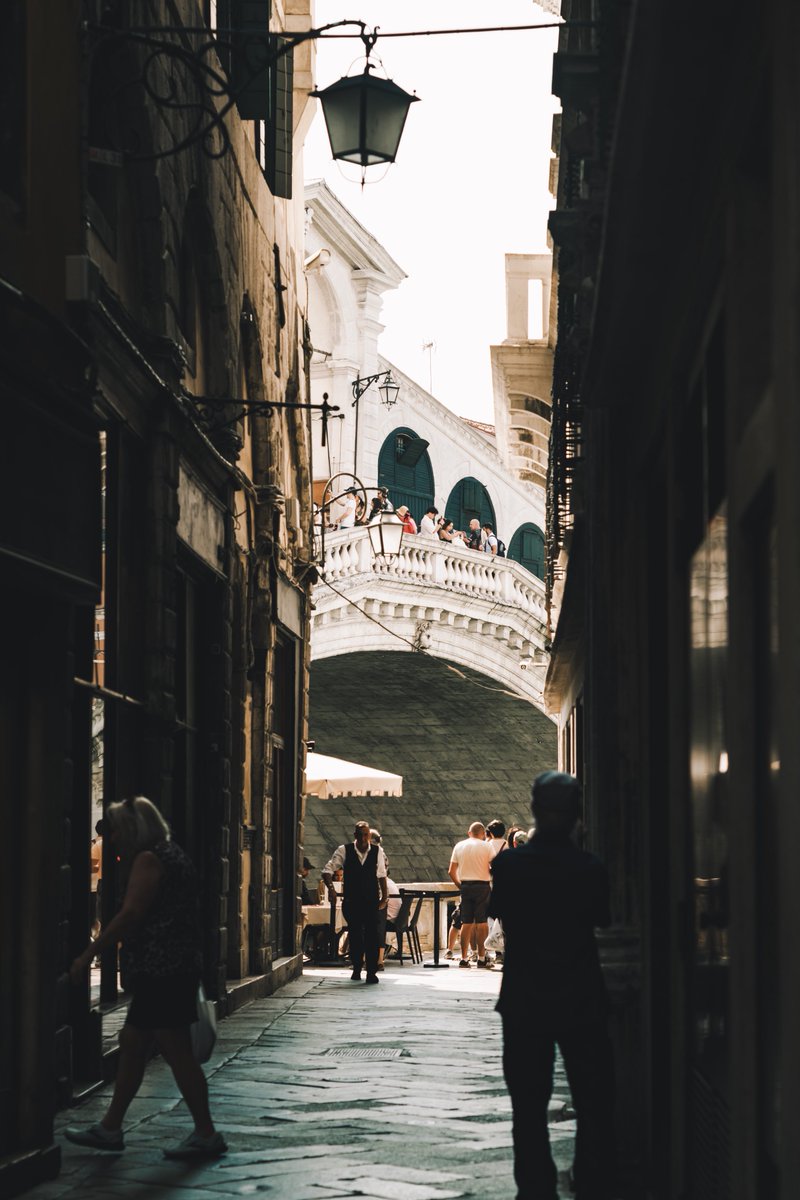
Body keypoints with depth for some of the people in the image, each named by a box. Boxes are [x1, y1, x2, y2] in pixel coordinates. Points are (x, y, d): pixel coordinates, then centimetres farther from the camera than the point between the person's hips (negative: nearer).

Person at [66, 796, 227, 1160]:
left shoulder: (148, 860, -12)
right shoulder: (172, 854, 18)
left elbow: (129, 915, -20)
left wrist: (87, 955, -18)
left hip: (160, 971, -11)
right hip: (176, 969, 11)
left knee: (176, 1051, -6)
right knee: (131, 1043, 14)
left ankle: (206, 1134, -2)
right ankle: (110, 1128, 20)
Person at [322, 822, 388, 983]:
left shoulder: (377, 852, 1)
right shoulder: (344, 851, -2)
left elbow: (381, 874, 13)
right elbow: (327, 870, -3)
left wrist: (385, 895, 9)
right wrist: (331, 888, -19)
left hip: (371, 900, 0)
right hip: (351, 900, 0)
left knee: (371, 934, -11)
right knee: (355, 935, 8)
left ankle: (372, 972, -10)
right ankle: (356, 968, 26)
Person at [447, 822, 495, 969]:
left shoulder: (459, 846, 8)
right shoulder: (486, 846, -2)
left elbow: (451, 871, 7)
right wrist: (493, 885, 7)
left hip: (465, 886, 3)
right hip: (482, 885, -3)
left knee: (466, 923, 7)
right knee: (481, 922, -1)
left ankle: (464, 958, 6)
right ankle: (481, 958, -2)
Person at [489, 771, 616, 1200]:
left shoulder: (507, 865, -8)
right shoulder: (590, 869, -10)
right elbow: (603, 919, 4)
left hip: (523, 1004, 1)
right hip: (582, 1003, -1)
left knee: (529, 1109, 8)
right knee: (594, 1108, 8)